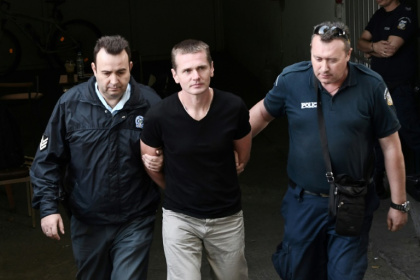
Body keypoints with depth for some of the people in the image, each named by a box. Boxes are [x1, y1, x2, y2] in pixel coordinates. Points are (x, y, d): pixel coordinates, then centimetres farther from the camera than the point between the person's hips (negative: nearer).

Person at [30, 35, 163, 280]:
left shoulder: (150, 103, -10)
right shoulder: (71, 103, -9)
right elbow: (49, 158, -2)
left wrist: (160, 161, -16)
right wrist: (48, 206, -9)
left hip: (135, 222, -2)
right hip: (87, 221, 2)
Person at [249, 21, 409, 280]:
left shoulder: (371, 86, -11)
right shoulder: (291, 79, -9)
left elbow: (391, 145, -3)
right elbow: (262, 113, 9)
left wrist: (399, 203, 1)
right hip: (303, 201, 2)